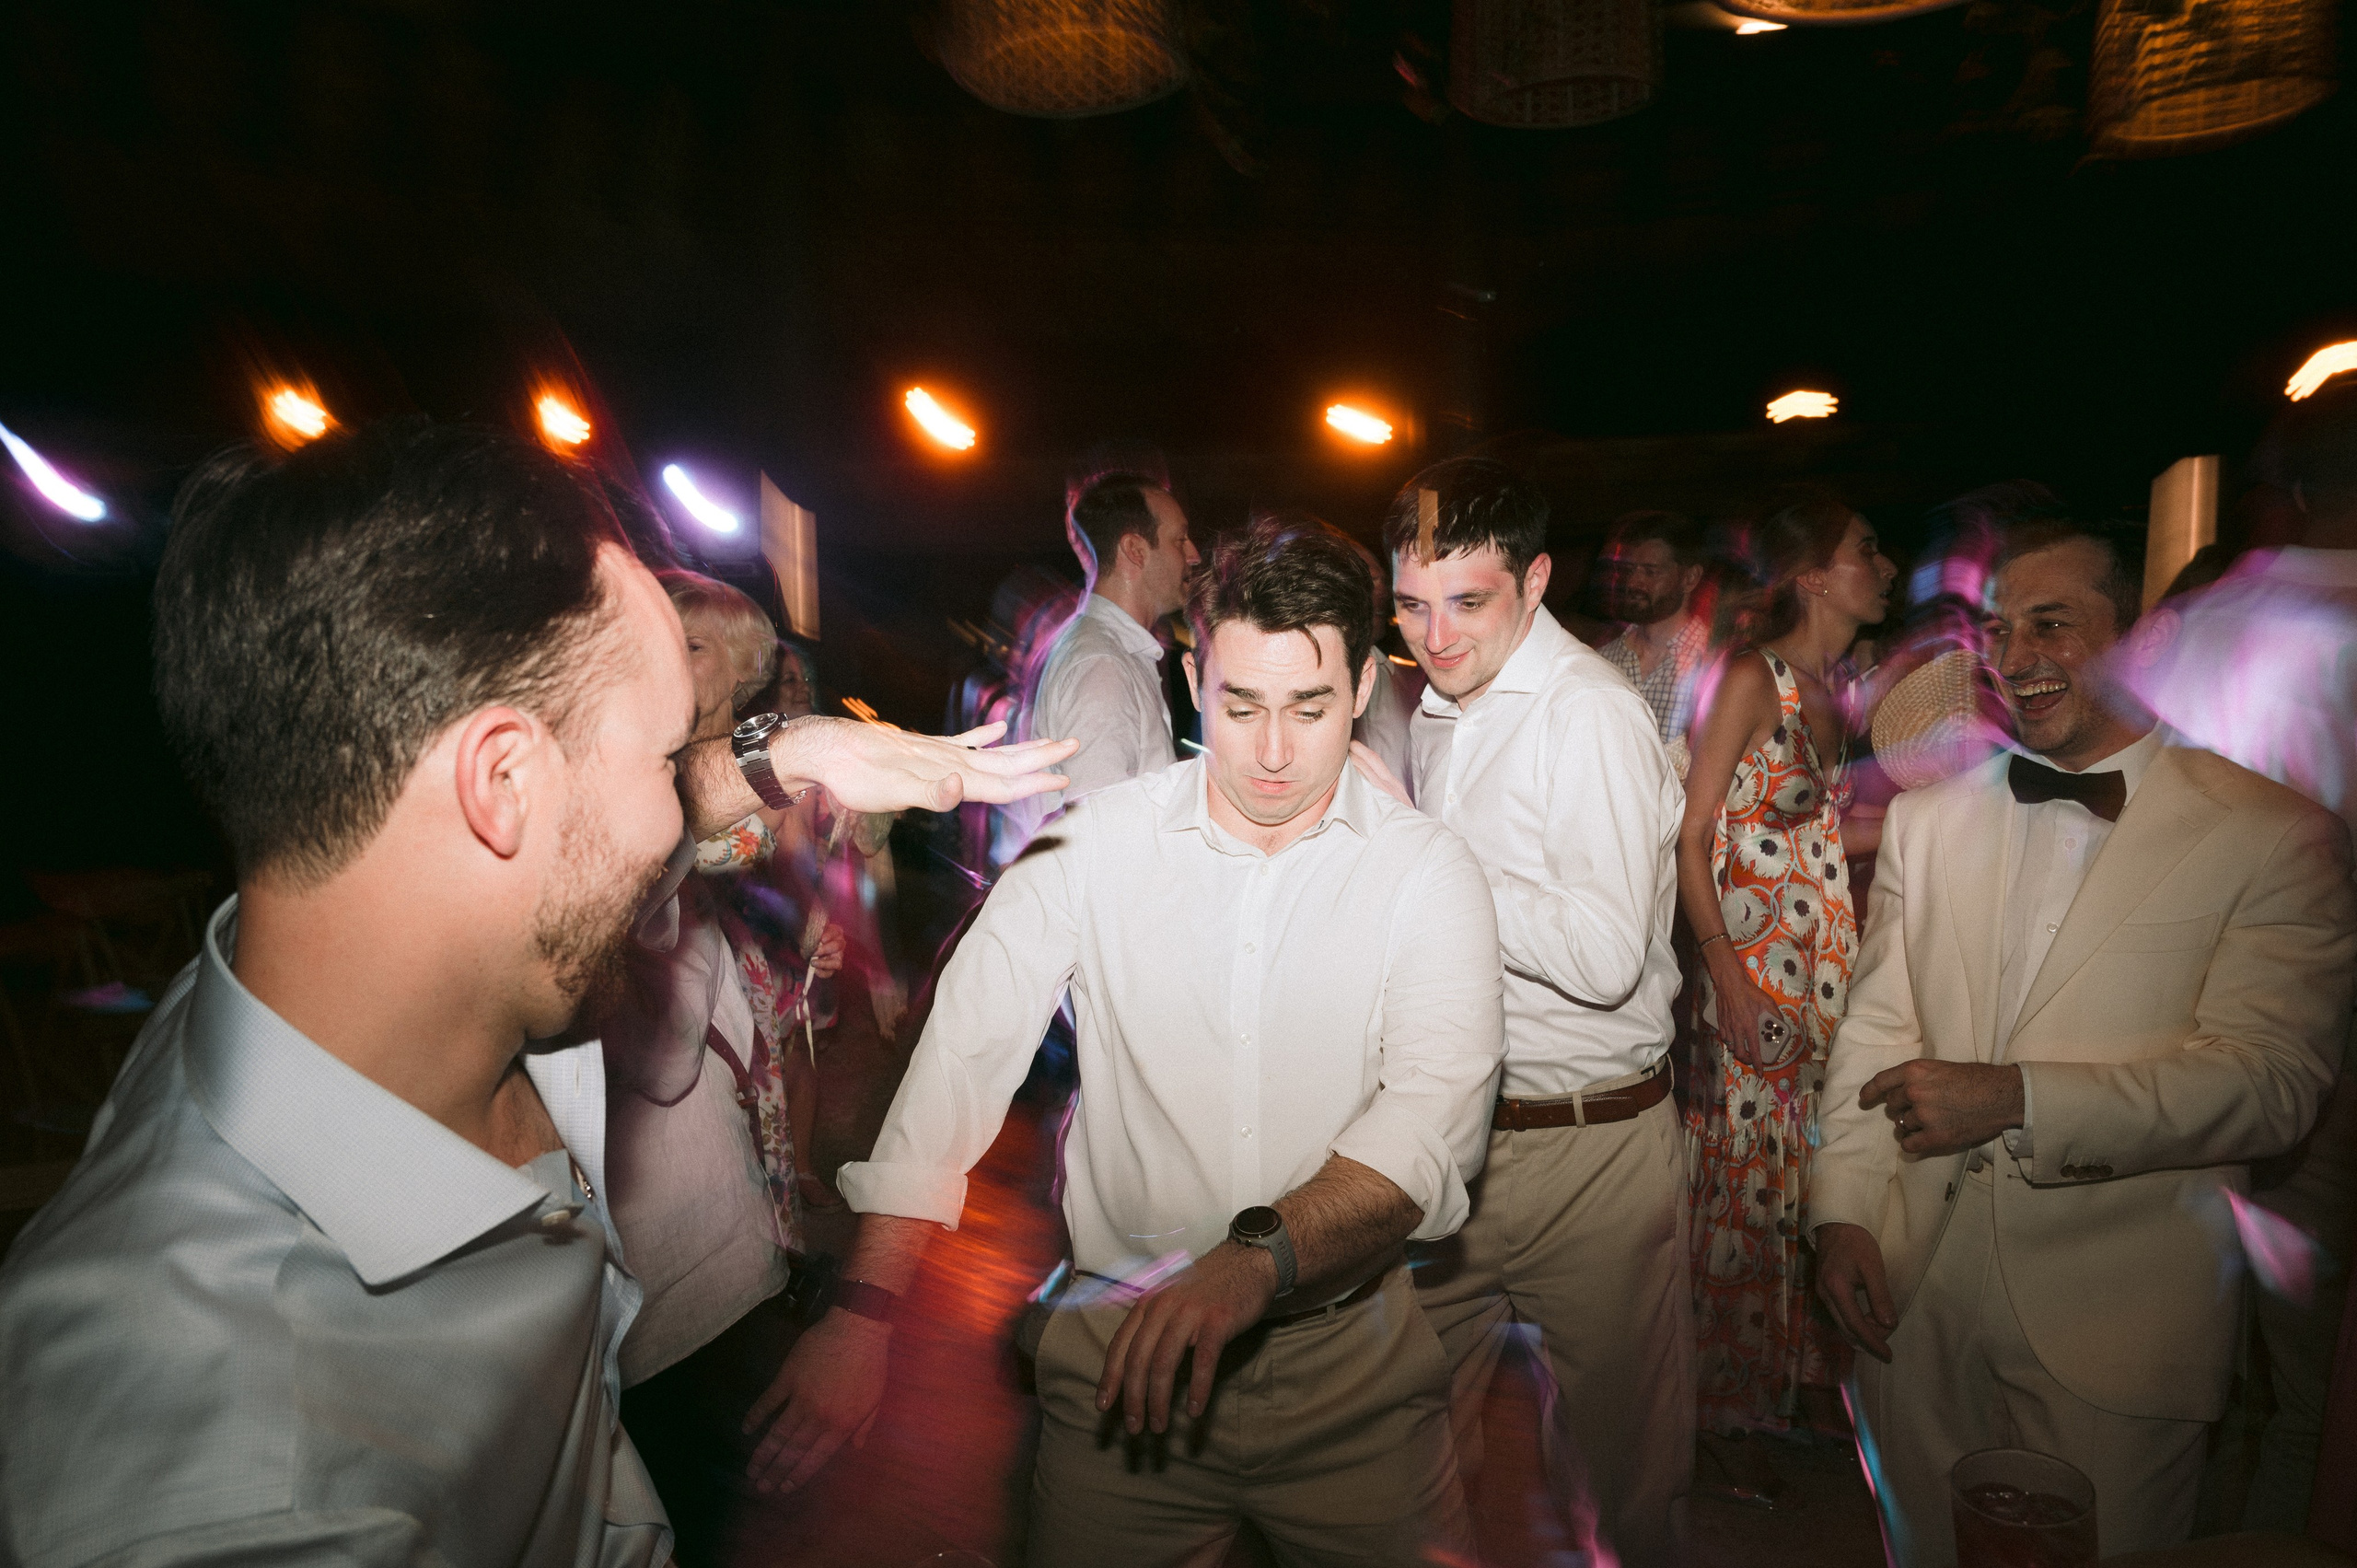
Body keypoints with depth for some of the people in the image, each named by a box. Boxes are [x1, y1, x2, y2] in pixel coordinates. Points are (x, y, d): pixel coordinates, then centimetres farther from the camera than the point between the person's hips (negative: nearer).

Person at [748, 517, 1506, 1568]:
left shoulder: (1429, 872, -9)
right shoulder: (1089, 845, -7)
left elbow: (1436, 1113, -20)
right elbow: (966, 1051, -11)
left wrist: (1254, 1260, -36)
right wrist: (864, 1313, -18)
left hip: (1351, 1361, 1)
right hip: (1120, 1353, 0)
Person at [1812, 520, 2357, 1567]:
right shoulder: (1925, 819, 5)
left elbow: (2273, 1081, -15)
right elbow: (1876, 1024, 5)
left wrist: (2016, 1098, -25)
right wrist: (1844, 1213, -3)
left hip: (2115, 1335, -3)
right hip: (1915, 1303, 4)